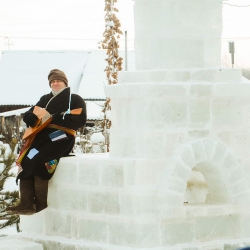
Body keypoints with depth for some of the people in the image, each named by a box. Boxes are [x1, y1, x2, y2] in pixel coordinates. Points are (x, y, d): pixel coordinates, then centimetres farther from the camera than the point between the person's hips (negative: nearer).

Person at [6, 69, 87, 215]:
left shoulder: (75, 99, 6)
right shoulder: (45, 99, 26)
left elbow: (80, 120, -10)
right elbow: (28, 115, 22)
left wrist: (57, 118, -20)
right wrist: (34, 118, -4)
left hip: (62, 137, -7)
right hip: (43, 135, 7)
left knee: (37, 160, -29)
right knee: (24, 160, -18)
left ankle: (41, 207, -24)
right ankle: (26, 204, -24)